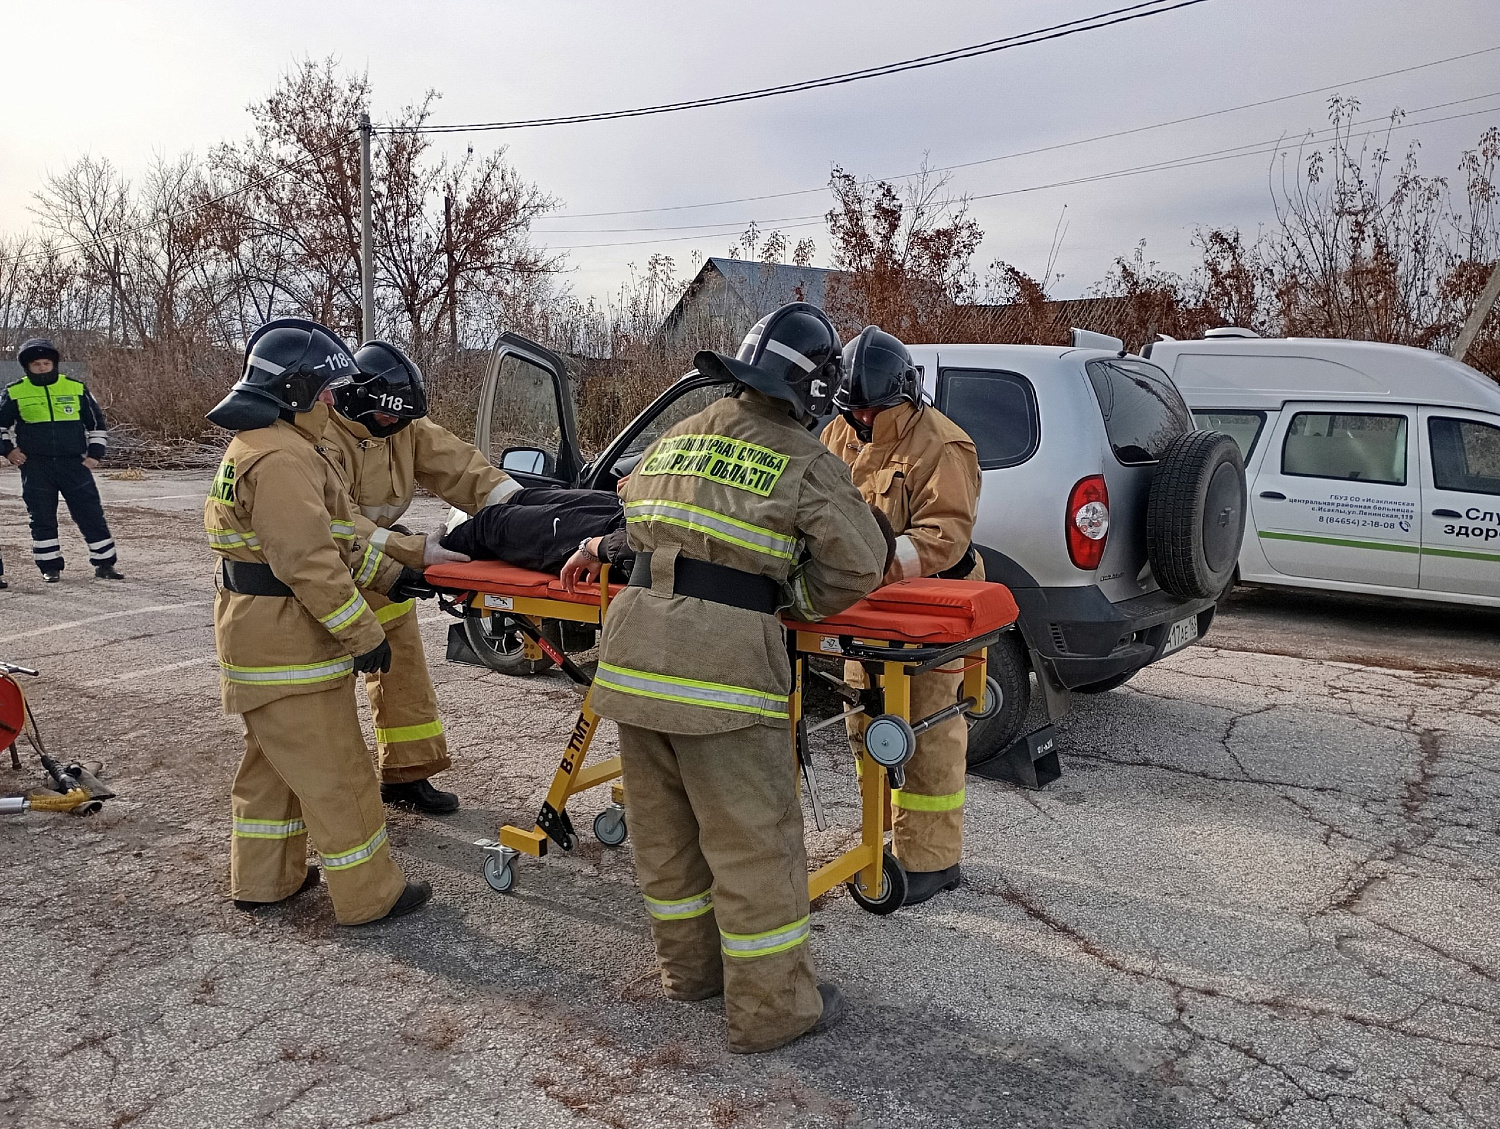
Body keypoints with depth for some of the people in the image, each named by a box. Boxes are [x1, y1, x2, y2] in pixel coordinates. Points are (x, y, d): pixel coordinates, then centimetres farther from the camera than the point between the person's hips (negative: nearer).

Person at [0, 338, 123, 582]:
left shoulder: (77, 388, 5)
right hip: (35, 467, 0)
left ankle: (104, 564, 8)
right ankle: (50, 567, 14)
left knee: (92, 515, 0)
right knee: (42, 519, 3)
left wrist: (95, 454, 6)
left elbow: (97, 423, 13)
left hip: (74, 464, 0)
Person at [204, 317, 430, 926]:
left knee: (274, 762, 22)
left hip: (258, 635, 11)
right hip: (289, 642, -11)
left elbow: (333, 536, 19)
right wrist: (364, 634, -22)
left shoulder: (260, 444, 15)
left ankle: (262, 878, 35)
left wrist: (387, 573, 18)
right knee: (335, 773, -1)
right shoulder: (281, 458, -22)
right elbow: (309, 562, -27)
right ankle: (369, 895, 11)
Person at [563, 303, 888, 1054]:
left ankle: (689, 966, 37)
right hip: (721, 660, -7)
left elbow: (629, 516, 27)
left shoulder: (674, 438, 16)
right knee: (754, 839, 6)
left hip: (632, 646, 7)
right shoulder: (804, 461, -3)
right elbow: (859, 564, -8)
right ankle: (770, 1008, 17)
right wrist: (804, 602, 9)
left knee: (663, 824, 20)